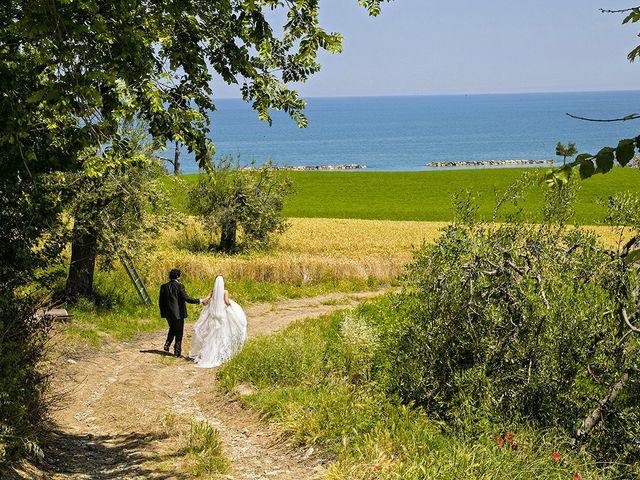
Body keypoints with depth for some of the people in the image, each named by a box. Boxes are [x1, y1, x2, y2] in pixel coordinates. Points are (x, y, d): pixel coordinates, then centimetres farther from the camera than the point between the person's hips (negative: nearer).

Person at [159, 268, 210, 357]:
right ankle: (177, 351, 11)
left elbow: (160, 301, 5)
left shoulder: (164, 287, 1)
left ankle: (167, 344, 13)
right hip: (178, 313, -5)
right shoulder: (179, 286, -15)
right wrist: (201, 301, -19)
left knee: (172, 328, 27)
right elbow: (187, 298, -21)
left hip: (168, 313, 5)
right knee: (179, 332, 8)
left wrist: (163, 312, 18)